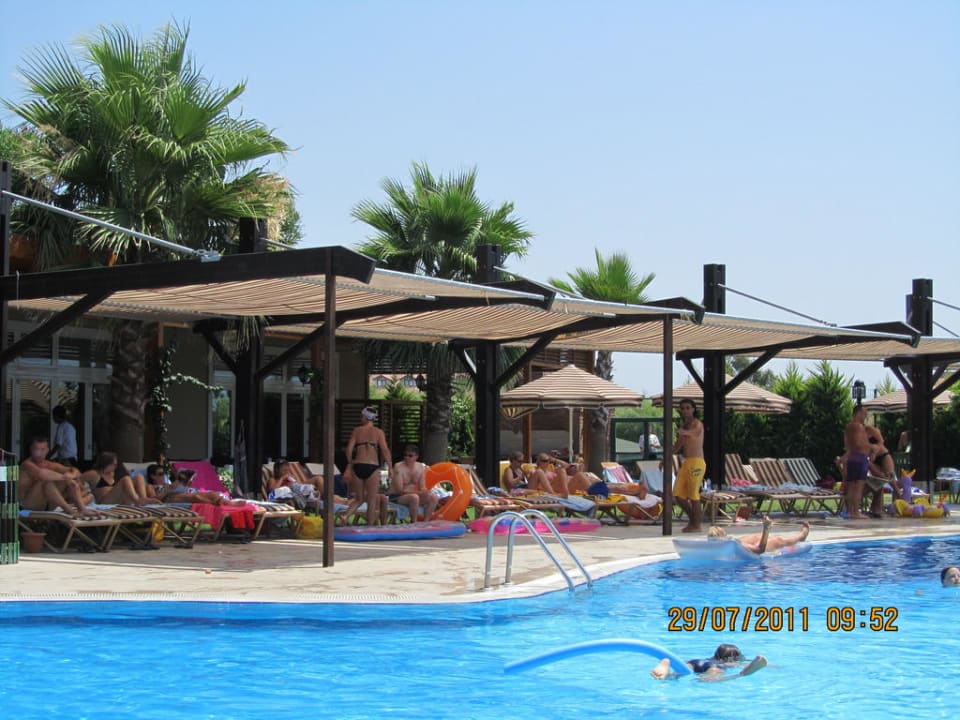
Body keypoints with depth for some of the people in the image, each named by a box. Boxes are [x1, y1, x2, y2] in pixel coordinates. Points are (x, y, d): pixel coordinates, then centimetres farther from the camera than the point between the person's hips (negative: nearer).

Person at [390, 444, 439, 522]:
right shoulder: (398, 467, -18)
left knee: (434, 497, -12)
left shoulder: (421, 467, 0)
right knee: (414, 497, -36)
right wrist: (419, 492, -31)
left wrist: (424, 491, -23)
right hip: (396, 497, -6)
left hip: (412, 494, 6)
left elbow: (422, 487, 3)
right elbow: (400, 490, -23)